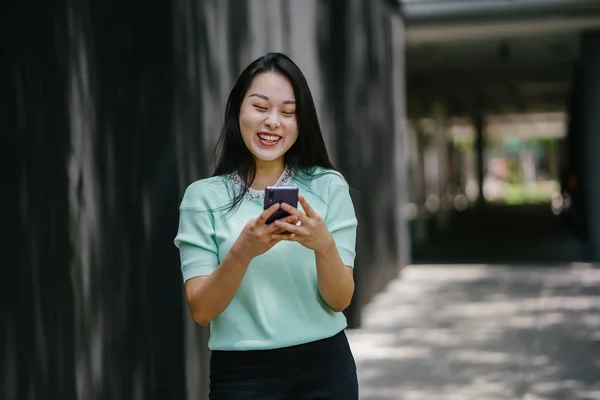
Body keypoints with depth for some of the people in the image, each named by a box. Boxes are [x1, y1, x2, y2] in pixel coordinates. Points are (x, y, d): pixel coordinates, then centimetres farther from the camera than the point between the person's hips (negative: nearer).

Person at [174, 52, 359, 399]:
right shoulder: (204, 196, -4)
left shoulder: (328, 187, -2)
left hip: (325, 369, 1)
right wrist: (243, 251, -23)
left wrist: (324, 245, -22)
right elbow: (201, 310, -8)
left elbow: (340, 300, -4)